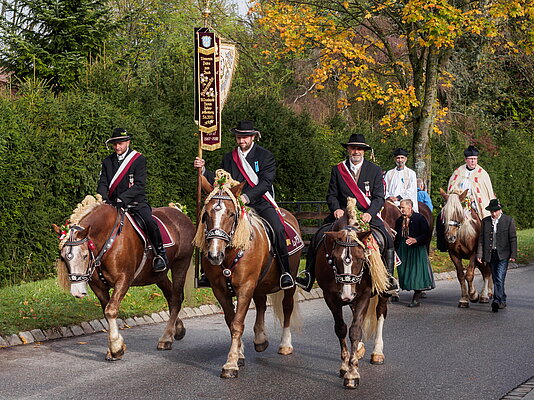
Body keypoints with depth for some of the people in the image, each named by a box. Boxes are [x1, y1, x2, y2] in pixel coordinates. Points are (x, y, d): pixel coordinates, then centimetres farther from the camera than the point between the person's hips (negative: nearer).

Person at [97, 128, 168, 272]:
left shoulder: (139, 159, -2)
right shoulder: (107, 162, 12)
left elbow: (139, 185, -11)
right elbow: (102, 183, 5)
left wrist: (122, 198, -24)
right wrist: (104, 199, -18)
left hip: (136, 202, -4)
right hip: (114, 204, 4)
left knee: (150, 222, -29)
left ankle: (160, 254, -11)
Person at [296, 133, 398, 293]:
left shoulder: (375, 170, 5)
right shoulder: (337, 170, 8)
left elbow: (379, 197, 0)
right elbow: (331, 195, 6)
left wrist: (370, 213, -18)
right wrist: (336, 208, -16)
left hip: (368, 215, -1)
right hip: (342, 214, 1)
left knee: (388, 241, -20)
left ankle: (388, 276, -8)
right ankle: (308, 275, -8)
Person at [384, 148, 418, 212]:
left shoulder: (411, 173, 9)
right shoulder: (389, 173, 19)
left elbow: (411, 190, -2)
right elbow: (384, 189, 13)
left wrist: (398, 198, -10)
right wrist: (388, 197, -8)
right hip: (391, 203, 2)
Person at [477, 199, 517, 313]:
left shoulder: (509, 220, -1)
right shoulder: (485, 221, 8)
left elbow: (513, 239, -1)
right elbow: (481, 239, 8)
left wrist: (513, 255, -6)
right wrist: (479, 254, 0)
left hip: (503, 255, -4)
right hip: (491, 255, 4)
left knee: (499, 278, -15)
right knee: (495, 280, 8)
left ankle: (497, 300, -18)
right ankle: (502, 301, 18)